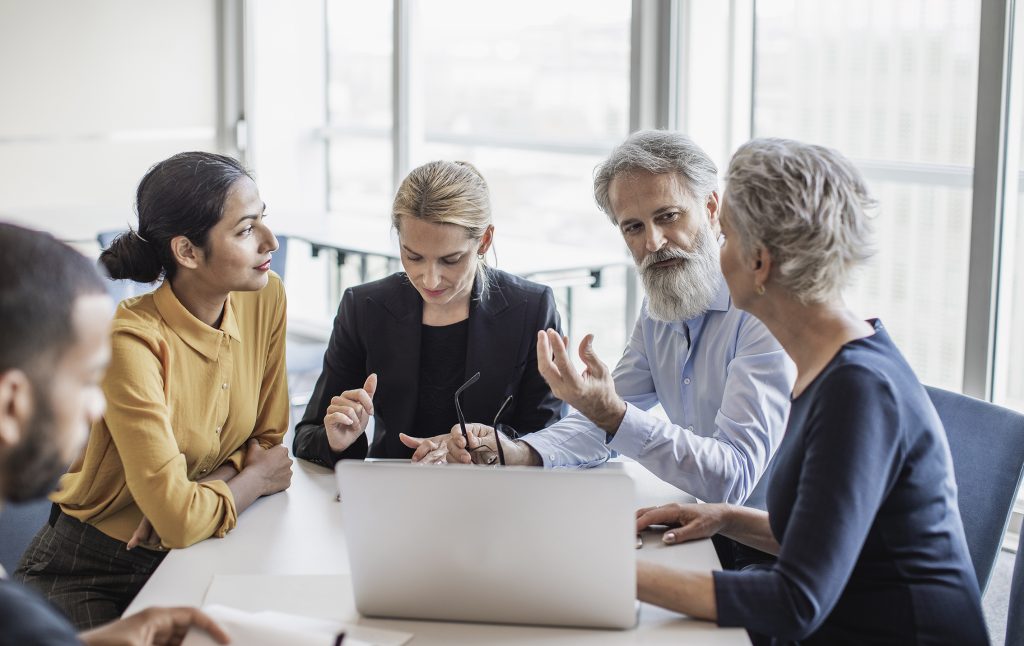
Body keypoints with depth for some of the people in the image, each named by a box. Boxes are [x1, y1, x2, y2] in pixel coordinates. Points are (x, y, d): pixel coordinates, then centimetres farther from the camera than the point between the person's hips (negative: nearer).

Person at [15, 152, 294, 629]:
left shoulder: (265, 298, -6)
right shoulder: (133, 342, -25)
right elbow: (179, 519, -27)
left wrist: (188, 496, -13)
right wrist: (256, 479, -8)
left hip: (183, 560, 5)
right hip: (83, 575, -5)